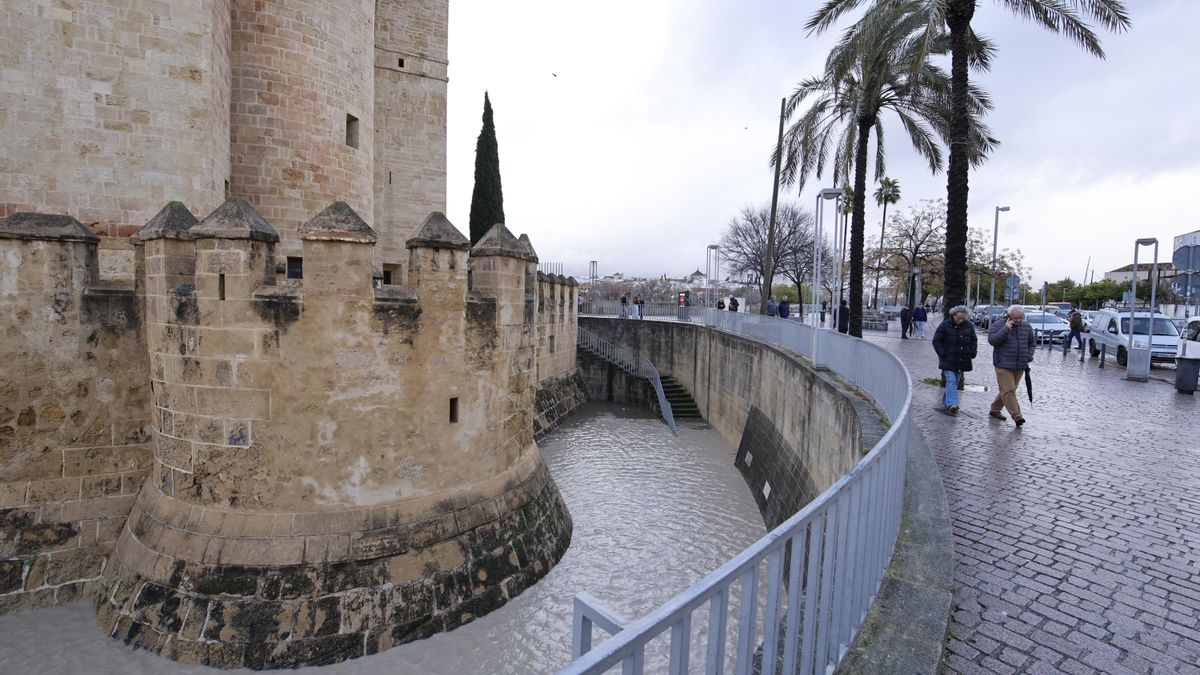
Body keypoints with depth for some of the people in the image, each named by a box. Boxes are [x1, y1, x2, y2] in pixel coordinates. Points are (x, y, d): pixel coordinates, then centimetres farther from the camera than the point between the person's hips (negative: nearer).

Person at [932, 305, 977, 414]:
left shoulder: (969, 326, 5)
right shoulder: (945, 325, -7)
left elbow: (974, 341, 17)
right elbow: (936, 341, -4)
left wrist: (972, 354, 5)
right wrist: (943, 354, -12)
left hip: (963, 360, 5)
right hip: (948, 360, -5)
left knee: (956, 381, 10)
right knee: (951, 380, -15)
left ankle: (945, 401, 24)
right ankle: (951, 404, -22)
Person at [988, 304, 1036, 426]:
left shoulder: (1026, 326, 9)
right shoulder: (998, 325, -6)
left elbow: (1032, 343, 22)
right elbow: (992, 340, -20)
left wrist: (1029, 356, 7)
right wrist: (1006, 328, -25)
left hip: (1020, 366, 6)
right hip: (1003, 365, -6)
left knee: (1008, 390, 12)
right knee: (1008, 391, -11)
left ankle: (995, 410, 26)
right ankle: (1017, 416, -12)